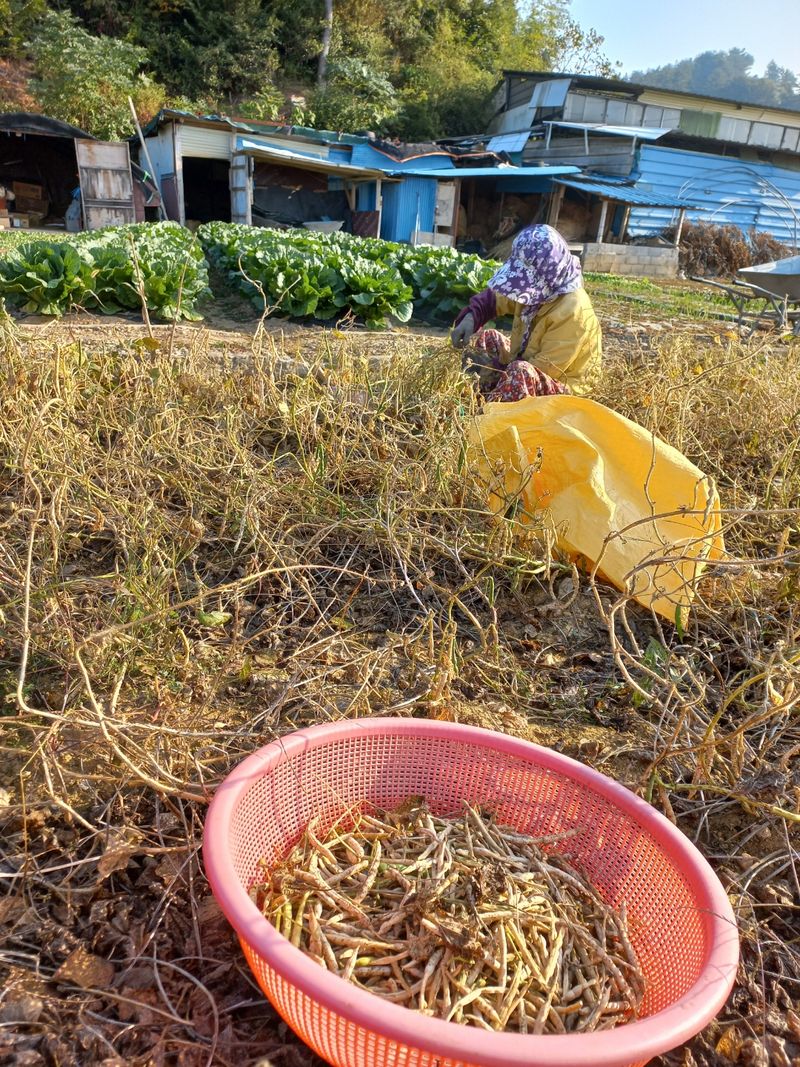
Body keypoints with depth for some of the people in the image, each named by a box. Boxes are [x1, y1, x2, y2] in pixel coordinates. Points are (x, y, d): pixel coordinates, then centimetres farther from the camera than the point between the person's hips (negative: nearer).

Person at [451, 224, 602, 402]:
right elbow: (494, 298, 8)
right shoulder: (540, 290, -4)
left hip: (562, 385, -9)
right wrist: (470, 317, -14)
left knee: (520, 372, -38)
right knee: (488, 338, 12)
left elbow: (546, 368, -30)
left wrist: (495, 369, -26)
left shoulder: (572, 311, -29)